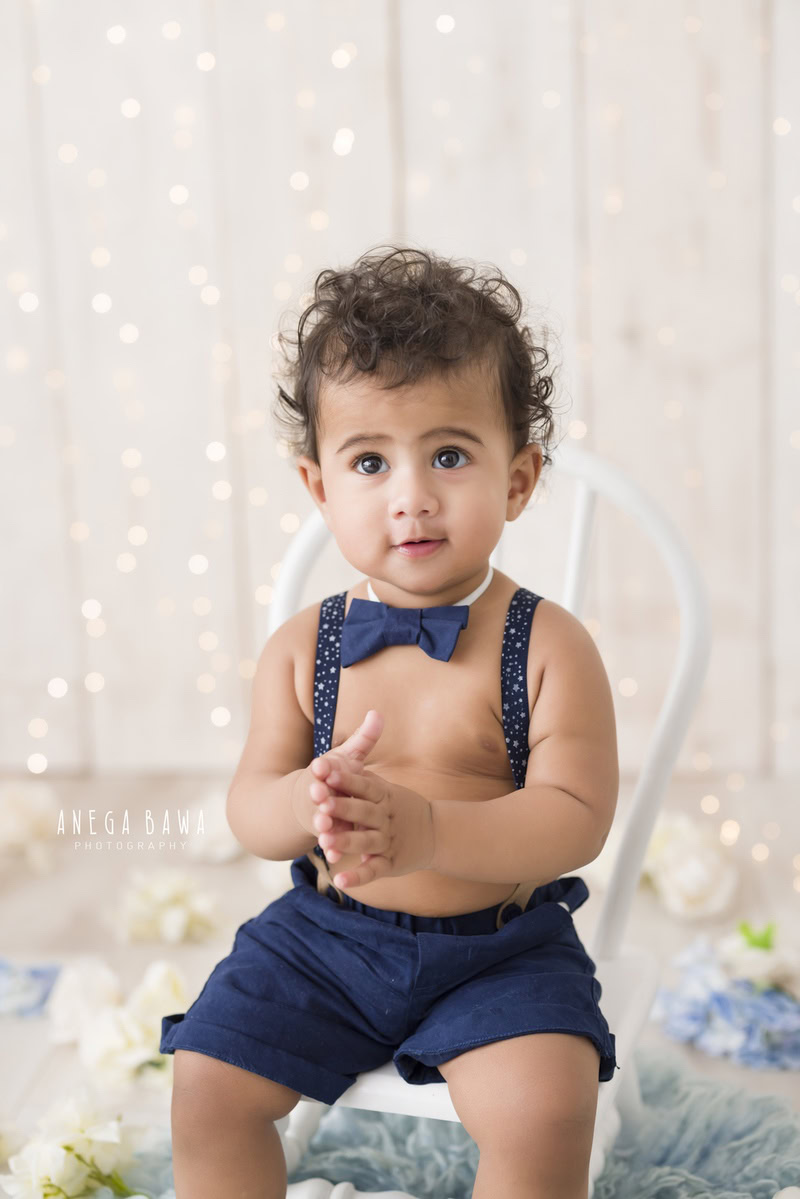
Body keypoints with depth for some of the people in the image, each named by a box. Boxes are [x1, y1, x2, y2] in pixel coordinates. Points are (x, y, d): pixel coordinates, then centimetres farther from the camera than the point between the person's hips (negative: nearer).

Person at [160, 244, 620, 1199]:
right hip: (328, 934, 3)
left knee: (545, 1112, -23)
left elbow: (576, 819, -17)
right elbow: (249, 807, -3)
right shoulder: (303, 647, -3)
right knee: (206, 1084, -5)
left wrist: (432, 833, -34)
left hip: (500, 945, -2)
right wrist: (305, 804, -29)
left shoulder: (547, 645, -11)